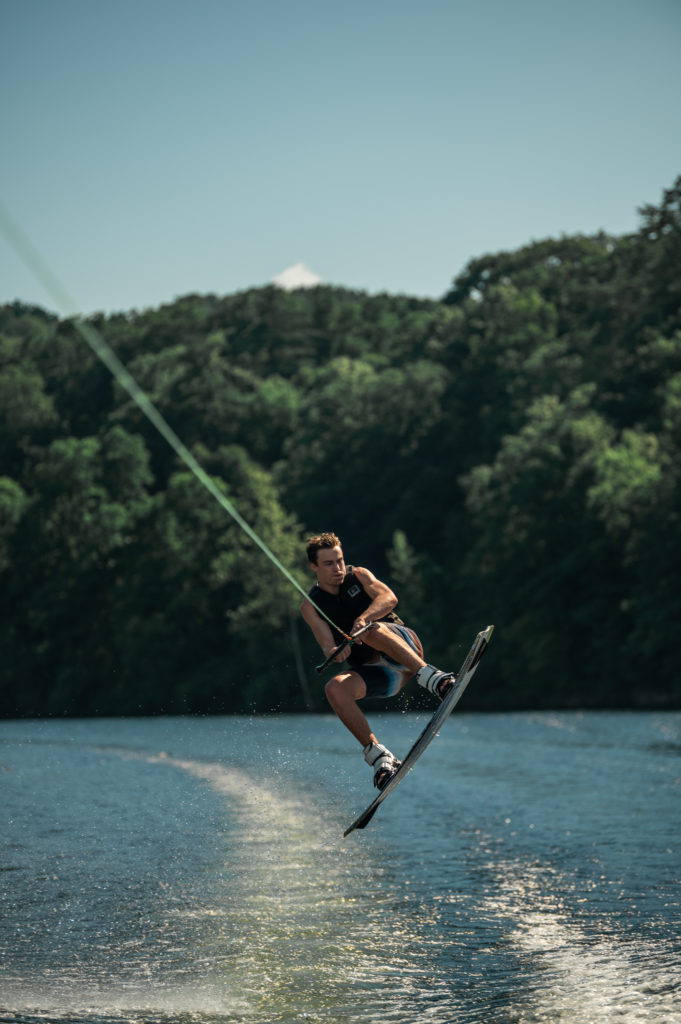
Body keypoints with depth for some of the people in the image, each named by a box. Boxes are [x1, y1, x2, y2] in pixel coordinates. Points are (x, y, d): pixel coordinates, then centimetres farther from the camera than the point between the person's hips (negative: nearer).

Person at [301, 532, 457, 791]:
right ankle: (375, 753, -26)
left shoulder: (358, 575, 5)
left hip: (403, 646, -2)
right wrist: (335, 651, -34)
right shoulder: (311, 606, 5)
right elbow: (326, 643, -9)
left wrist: (363, 618, -33)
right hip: (373, 670, 2)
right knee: (335, 688, -29)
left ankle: (429, 676, -46)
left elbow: (388, 598, -13)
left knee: (374, 630, -34)